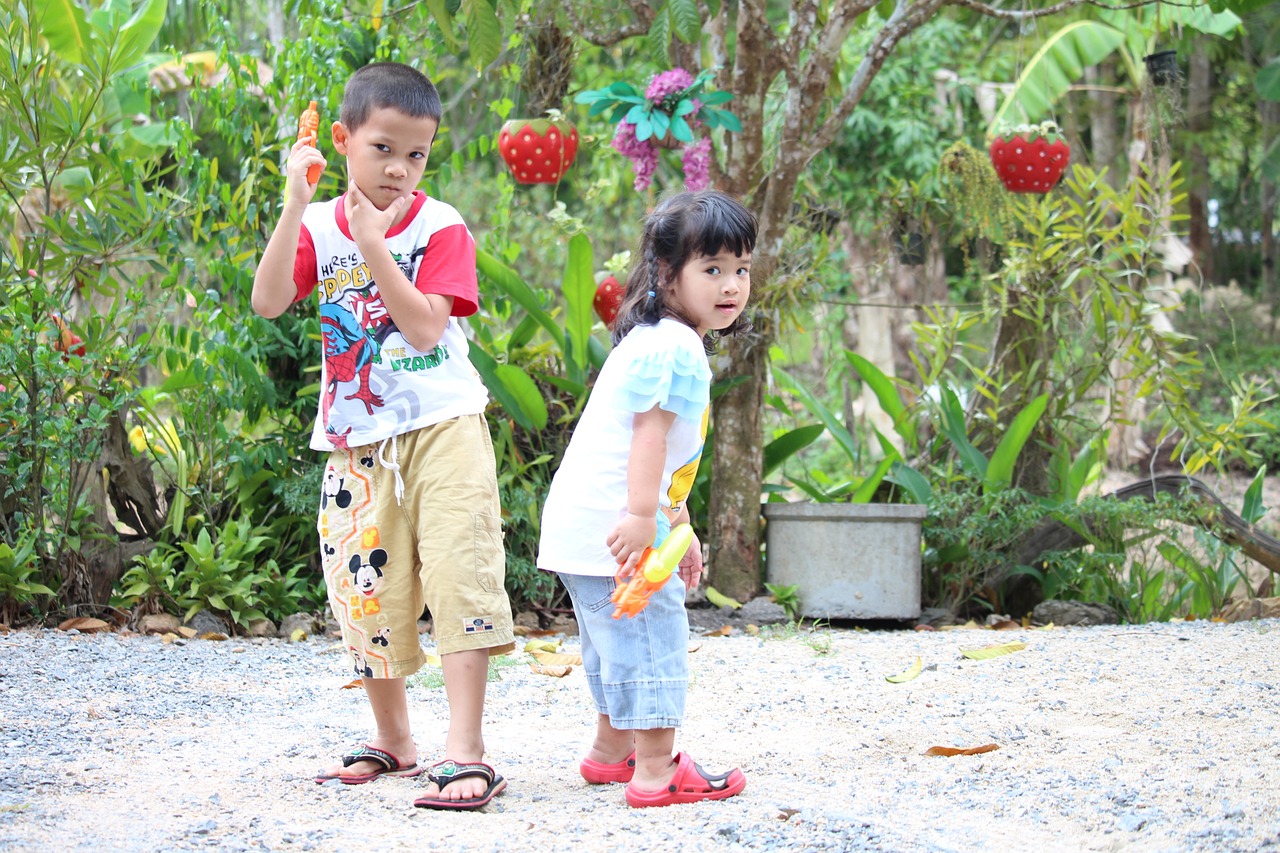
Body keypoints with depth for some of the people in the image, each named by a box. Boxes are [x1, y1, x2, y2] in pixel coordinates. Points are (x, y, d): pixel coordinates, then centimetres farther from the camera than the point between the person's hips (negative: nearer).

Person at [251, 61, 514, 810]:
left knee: (458, 573, -14)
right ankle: (393, 740, 27)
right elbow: (269, 301, -14)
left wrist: (373, 244, -22)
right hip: (359, 437, 3)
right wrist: (295, 206, -21)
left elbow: (424, 326, -17)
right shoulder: (319, 227, 3)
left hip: (442, 425, -3)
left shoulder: (440, 226, -4)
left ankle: (466, 750, -15)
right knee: (368, 587, 9)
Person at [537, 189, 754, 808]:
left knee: (620, 637, 23)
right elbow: (649, 431, -24)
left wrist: (681, 528, 27)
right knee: (651, 635, -8)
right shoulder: (672, 345, -15)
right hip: (612, 523, -11)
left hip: (587, 522, 11)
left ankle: (612, 749, 35)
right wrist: (644, 516, -30)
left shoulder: (670, 342, 20)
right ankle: (657, 772, -7)